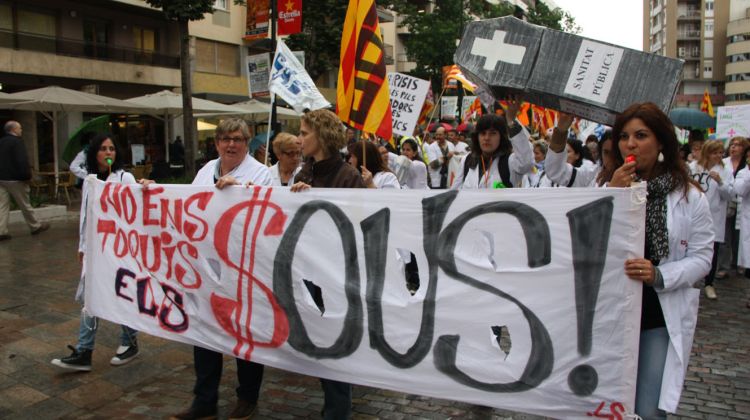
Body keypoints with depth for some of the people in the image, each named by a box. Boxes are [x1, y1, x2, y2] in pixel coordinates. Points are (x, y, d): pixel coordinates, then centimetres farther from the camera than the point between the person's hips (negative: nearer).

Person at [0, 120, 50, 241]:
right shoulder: (17, 142, -13)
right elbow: (22, 161, -21)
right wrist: (27, 176, -15)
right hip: (15, 179, -7)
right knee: (25, 205, 4)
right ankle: (35, 226, 16)